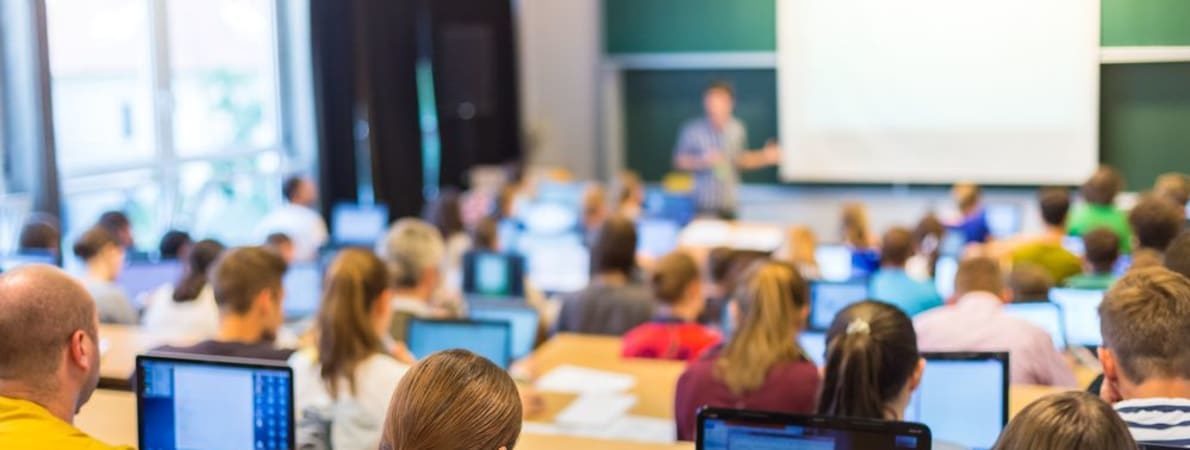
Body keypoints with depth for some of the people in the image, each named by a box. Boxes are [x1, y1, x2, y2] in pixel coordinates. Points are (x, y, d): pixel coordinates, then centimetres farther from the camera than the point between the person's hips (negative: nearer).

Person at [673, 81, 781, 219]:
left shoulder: (737, 129, 2)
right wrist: (702, 161, -19)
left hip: (729, 203, 4)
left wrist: (765, 157, 2)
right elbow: (679, 162, -3)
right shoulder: (693, 130, -10)